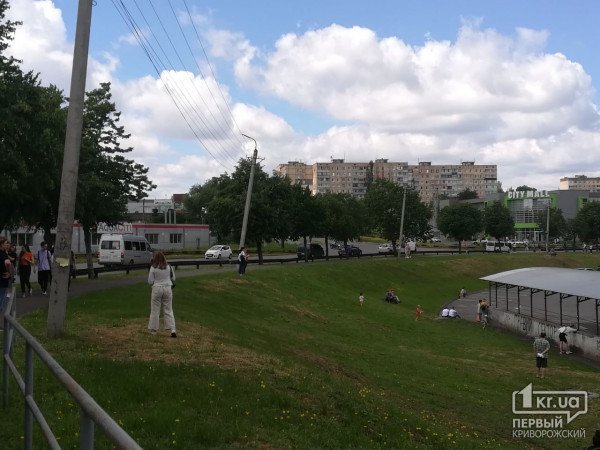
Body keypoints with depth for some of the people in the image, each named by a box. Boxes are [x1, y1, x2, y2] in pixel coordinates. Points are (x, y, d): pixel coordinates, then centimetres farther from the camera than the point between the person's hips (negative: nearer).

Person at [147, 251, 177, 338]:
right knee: (168, 310, 8)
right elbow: (173, 279, 8)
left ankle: (154, 329, 18)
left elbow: (150, 281, -6)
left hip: (157, 289, -2)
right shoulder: (168, 267, -2)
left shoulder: (153, 268, -9)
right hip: (167, 288, 2)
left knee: (155, 310, 11)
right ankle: (173, 330, 0)